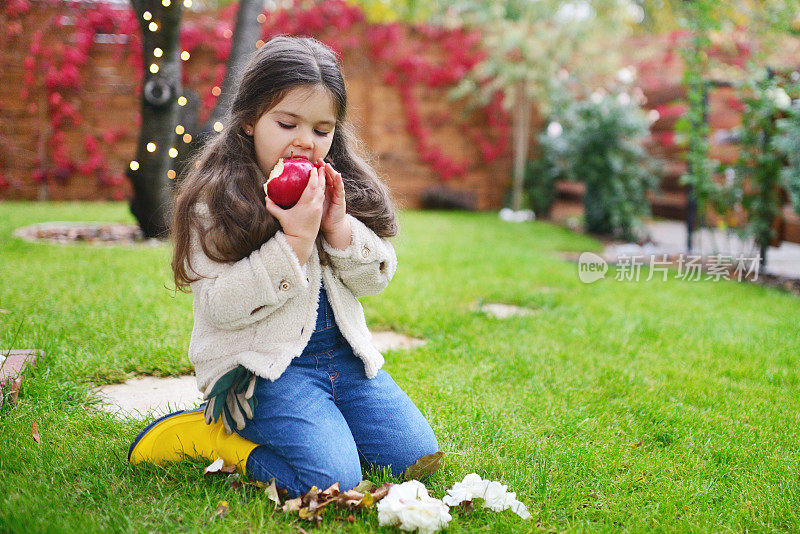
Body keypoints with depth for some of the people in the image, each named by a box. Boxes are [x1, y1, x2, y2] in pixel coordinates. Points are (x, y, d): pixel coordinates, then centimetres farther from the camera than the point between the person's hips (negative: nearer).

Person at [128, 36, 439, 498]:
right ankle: (210, 432, 0)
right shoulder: (215, 199, -11)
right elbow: (219, 307, -19)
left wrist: (338, 226, -14)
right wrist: (295, 239, -24)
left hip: (342, 352, 7)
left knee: (416, 454, 0)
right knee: (333, 476, -22)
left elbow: (377, 278, 5)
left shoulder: (340, 186, 6)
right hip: (265, 363, -6)